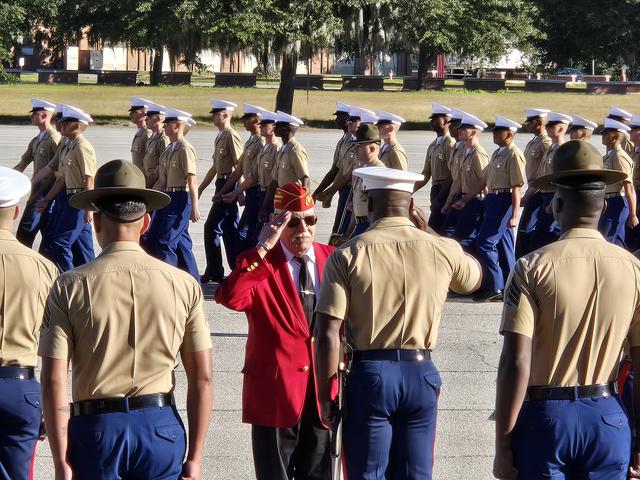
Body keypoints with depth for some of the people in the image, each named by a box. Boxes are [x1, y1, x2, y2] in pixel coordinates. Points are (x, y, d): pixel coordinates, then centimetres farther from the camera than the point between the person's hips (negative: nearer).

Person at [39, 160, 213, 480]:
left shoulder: (70, 288, -4)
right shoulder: (183, 285, 0)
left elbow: (53, 382, -9)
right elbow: (202, 379, 0)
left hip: (96, 428, -1)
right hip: (161, 426, 1)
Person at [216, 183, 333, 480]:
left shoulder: (331, 259, 6)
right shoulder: (258, 264, -7)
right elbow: (230, 298, -28)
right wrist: (263, 248, -28)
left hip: (322, 391, 3)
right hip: (275, 391, -3)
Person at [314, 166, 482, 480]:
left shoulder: (348, 256, -7)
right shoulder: (441, 250, 0)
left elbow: (327, 335, -12)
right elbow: (473, 280, 24)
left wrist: (325, 396, -3)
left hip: (369, 374, -2)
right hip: (421, 374, 2)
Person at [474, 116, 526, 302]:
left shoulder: (514, 155, -14)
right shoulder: (497, 153, 15)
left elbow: (517, 187, -18)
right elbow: (485, 180, 22)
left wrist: (515, 215, -22)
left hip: (504, 202, -10)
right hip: (493, 201, 10)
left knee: (484, 243, -11)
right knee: (504, 247, 12)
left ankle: (494, 287, -7)